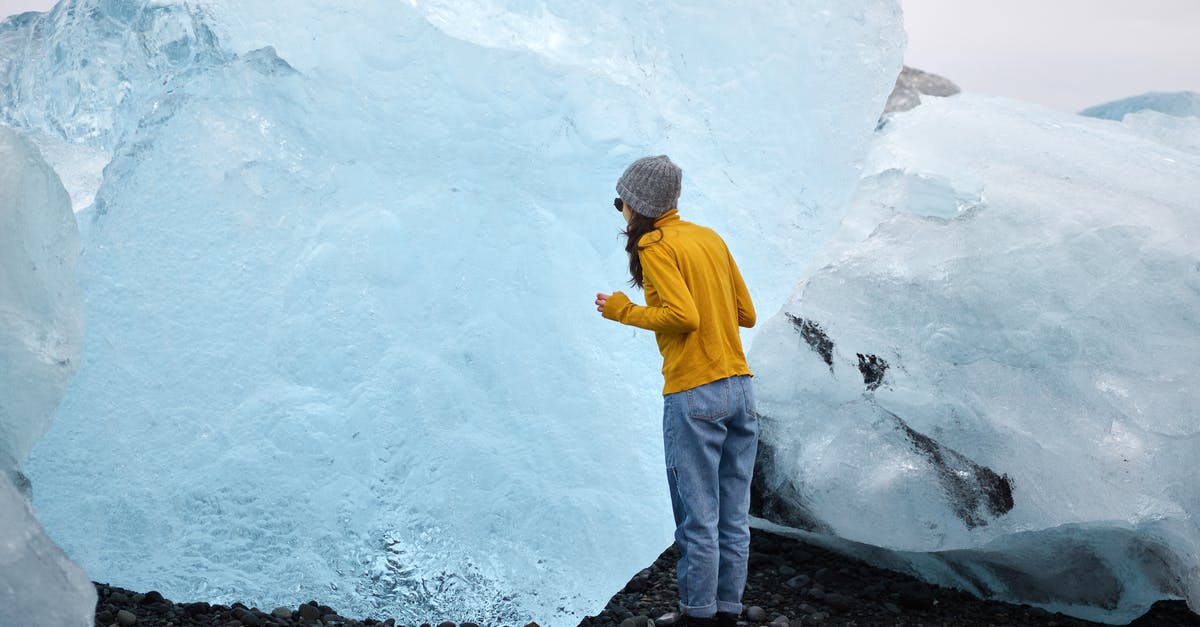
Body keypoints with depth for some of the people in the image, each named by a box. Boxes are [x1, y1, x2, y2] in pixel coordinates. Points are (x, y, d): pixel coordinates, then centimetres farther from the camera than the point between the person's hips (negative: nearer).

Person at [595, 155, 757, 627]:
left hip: (694, 396, -7)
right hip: (740, 387, 7)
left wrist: (625, 312, -5)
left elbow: (683, 317, -18)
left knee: (698, 521, 0)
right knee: (733, 518, 11)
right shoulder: (711, 239, 13)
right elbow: (747, 315, 13)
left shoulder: (654, 246, -7)